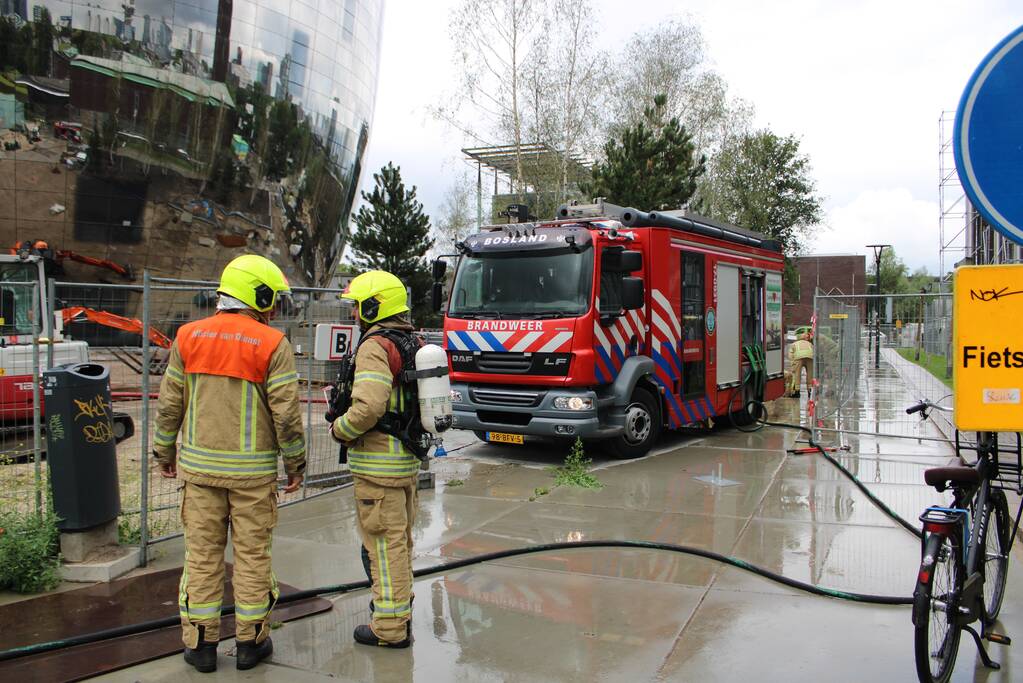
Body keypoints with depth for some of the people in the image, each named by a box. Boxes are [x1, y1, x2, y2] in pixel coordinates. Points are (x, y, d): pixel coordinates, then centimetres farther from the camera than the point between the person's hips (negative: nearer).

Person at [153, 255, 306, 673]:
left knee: (202, 554, 11)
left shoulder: (189, 337, 2)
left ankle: (200, 643, 19)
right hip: (252, 468, -3)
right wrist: (295, 464, 1)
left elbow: (169, 405, 6)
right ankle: (250, 642, 18)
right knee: (252, 555, 8)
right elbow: (287, 414, -11)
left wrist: (165, 451, 19)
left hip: (199, 465, 3)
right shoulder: (272, 344, -9)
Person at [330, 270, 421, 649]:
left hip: (378, 462, -9)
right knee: (400, 538, 21)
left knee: (384, 543, -1)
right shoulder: (413, 343, 12)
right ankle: (398, 606, 35)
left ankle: (390, 627, 7)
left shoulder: (375, 346, -17)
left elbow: (369, 407, -28)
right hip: (409, 460, 10)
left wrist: (339, 428, -11)